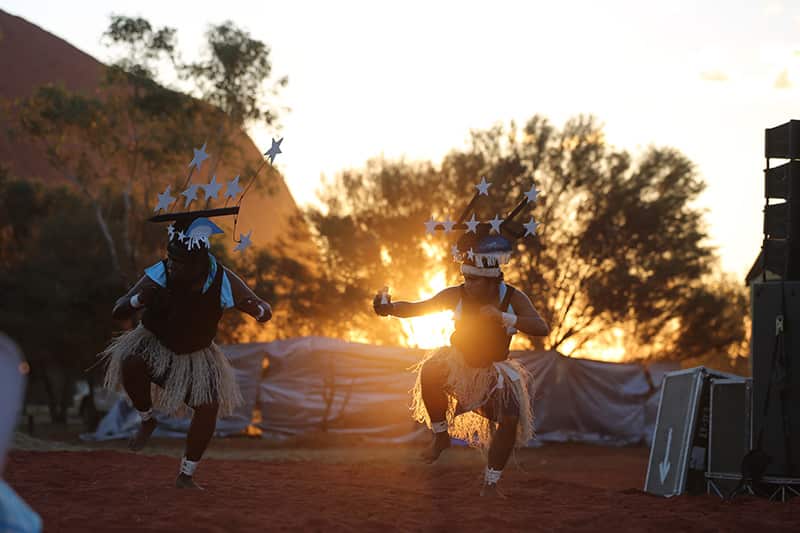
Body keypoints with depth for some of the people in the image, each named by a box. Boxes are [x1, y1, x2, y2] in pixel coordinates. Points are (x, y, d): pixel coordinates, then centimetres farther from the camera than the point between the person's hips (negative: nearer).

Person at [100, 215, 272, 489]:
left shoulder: (223, 282, -23)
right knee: (130, 364, -33)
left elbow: (266, 311, -14)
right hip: (154, 343, -1)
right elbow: (117, 312, -28)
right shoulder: (159, 275, -28)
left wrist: (257, 310, -40)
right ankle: (146, 420, -6)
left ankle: (186, 475, 5)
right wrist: (139, 299, -51)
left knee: (209, 407, -13)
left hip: (195, 354, 1)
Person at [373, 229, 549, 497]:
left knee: (511, 418, -23)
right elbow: (418, 307, -16)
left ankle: (490, 483, -6)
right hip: (458, 362, 1)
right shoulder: (457, 295, -13)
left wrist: (503, 318, -41)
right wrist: (390, 308, -37)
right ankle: (441, 436, -12)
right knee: (430, 371, -32)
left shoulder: (513, 298, -15)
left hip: (493, 369, -1)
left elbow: (542, 328, -28)